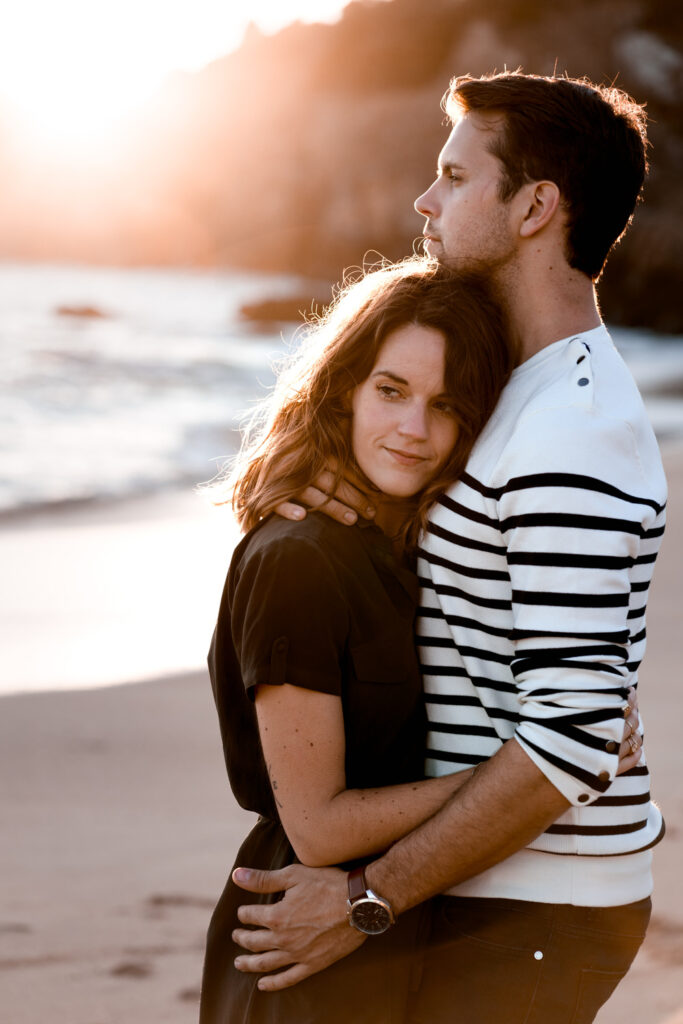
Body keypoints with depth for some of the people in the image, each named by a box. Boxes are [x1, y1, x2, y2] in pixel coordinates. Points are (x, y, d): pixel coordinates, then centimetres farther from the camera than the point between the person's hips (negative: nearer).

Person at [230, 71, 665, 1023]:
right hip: (506, 885, 10)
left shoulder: (575, 437, -23)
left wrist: (367, 901, -24)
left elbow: (569, 732, -28)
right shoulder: (534, 390, 12)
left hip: (529, 912, -10)